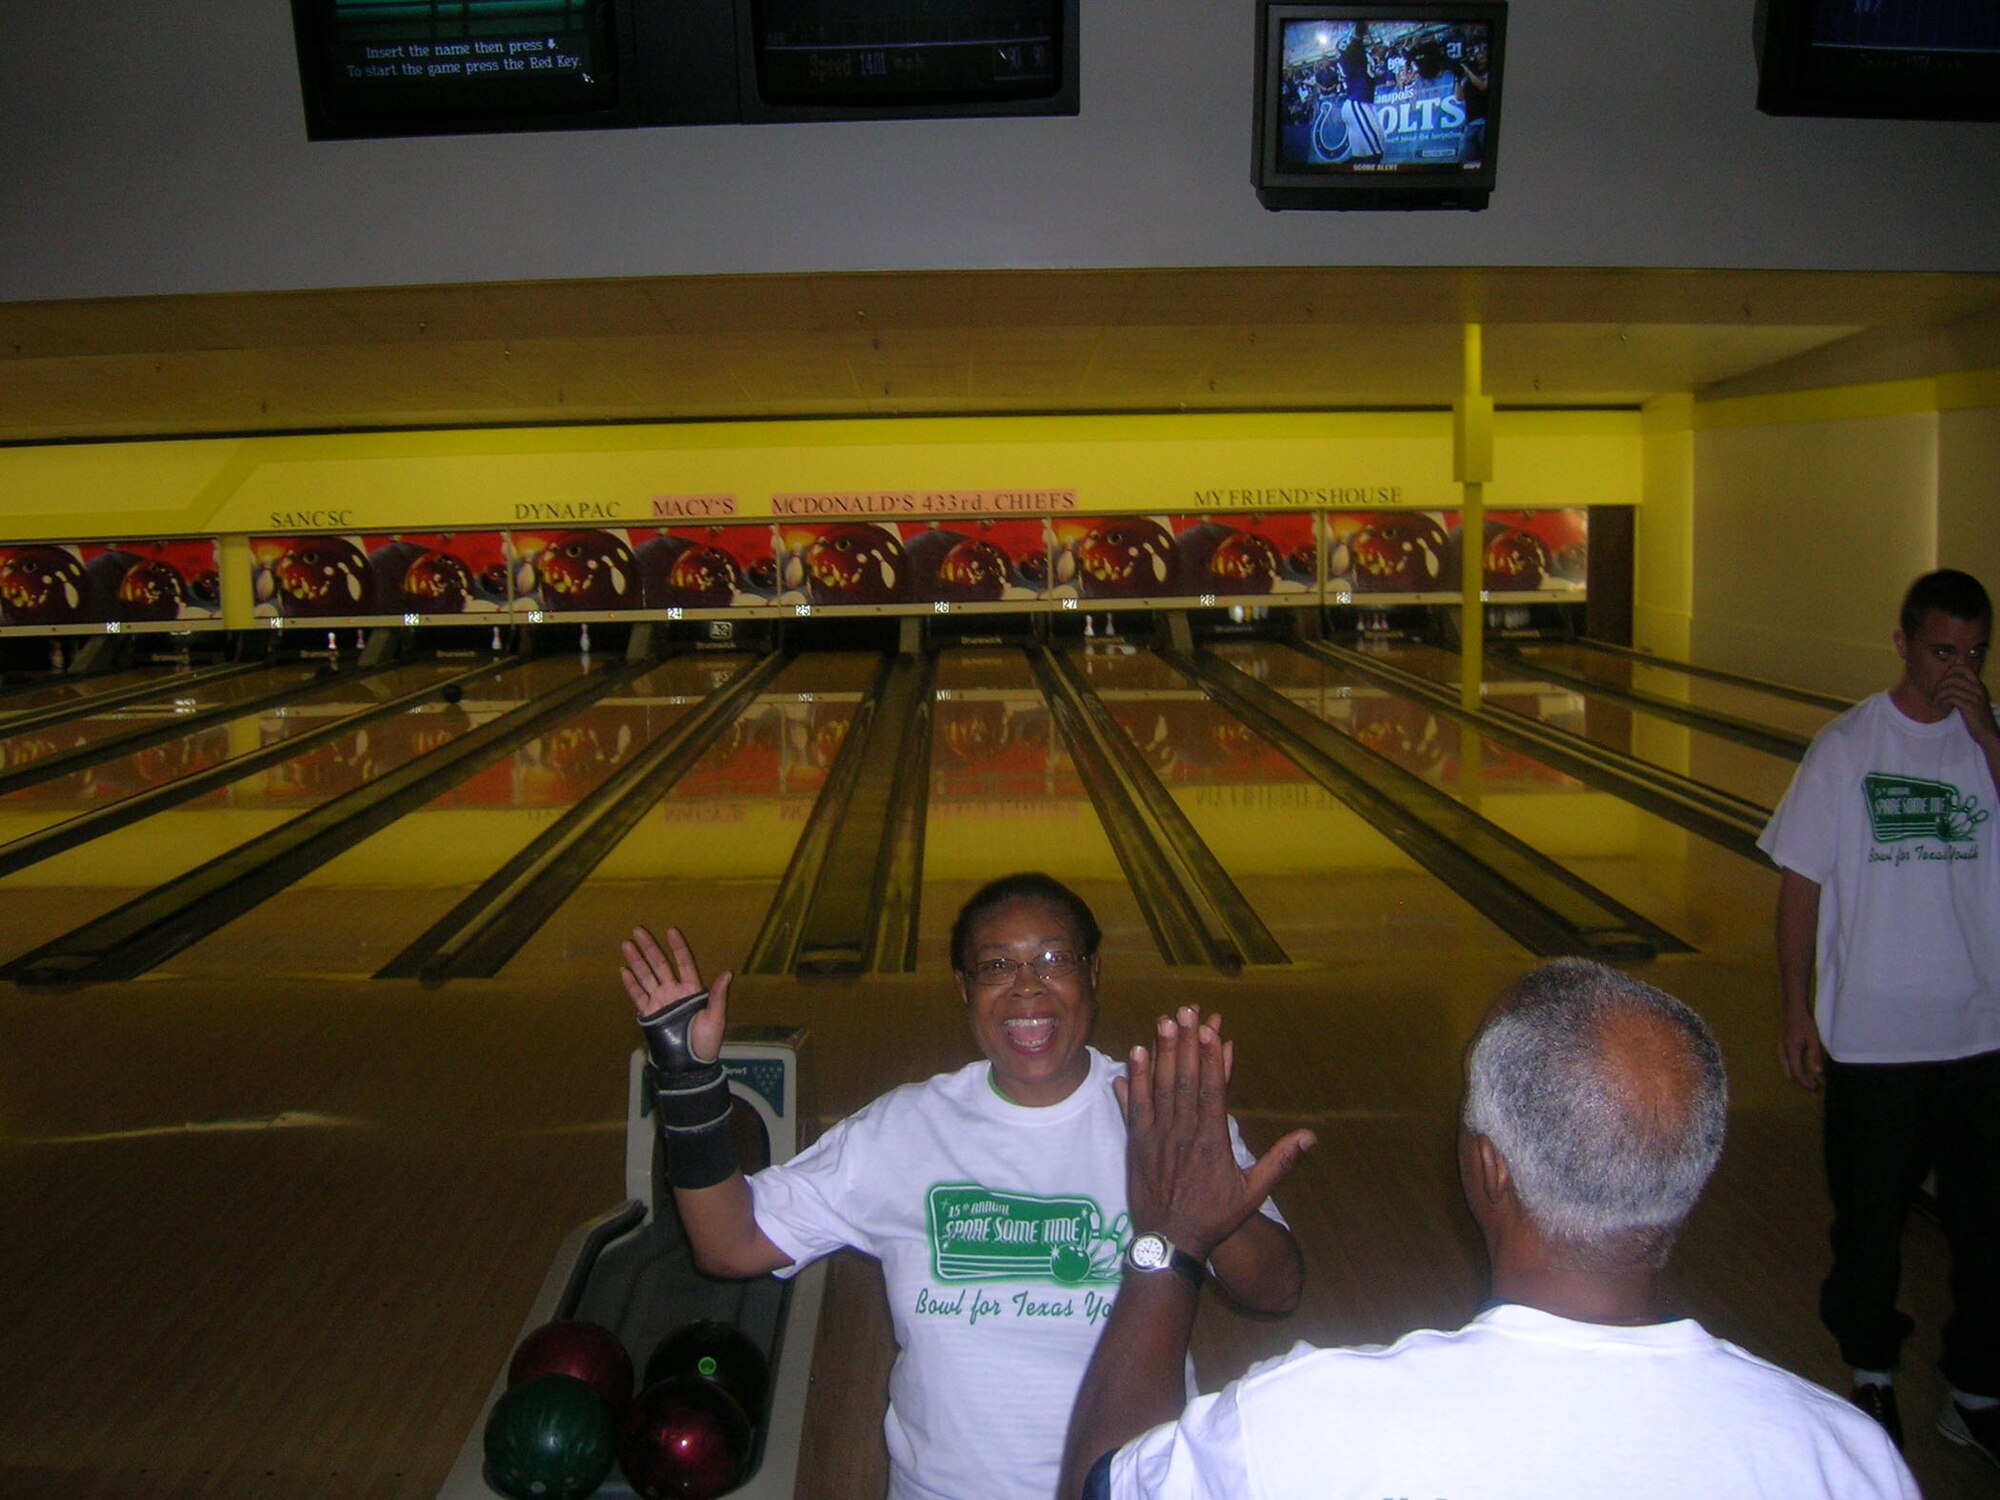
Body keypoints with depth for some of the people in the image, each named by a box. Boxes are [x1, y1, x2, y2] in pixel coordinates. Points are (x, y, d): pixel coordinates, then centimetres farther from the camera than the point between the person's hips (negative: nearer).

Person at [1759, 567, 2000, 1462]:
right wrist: (1797, 1011, -6)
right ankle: (1872, 1374, 34)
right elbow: (1801, 879, -4)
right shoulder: (1848, 745, -6)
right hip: (1871, 1036, -2)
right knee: (1870, 1219, 13)